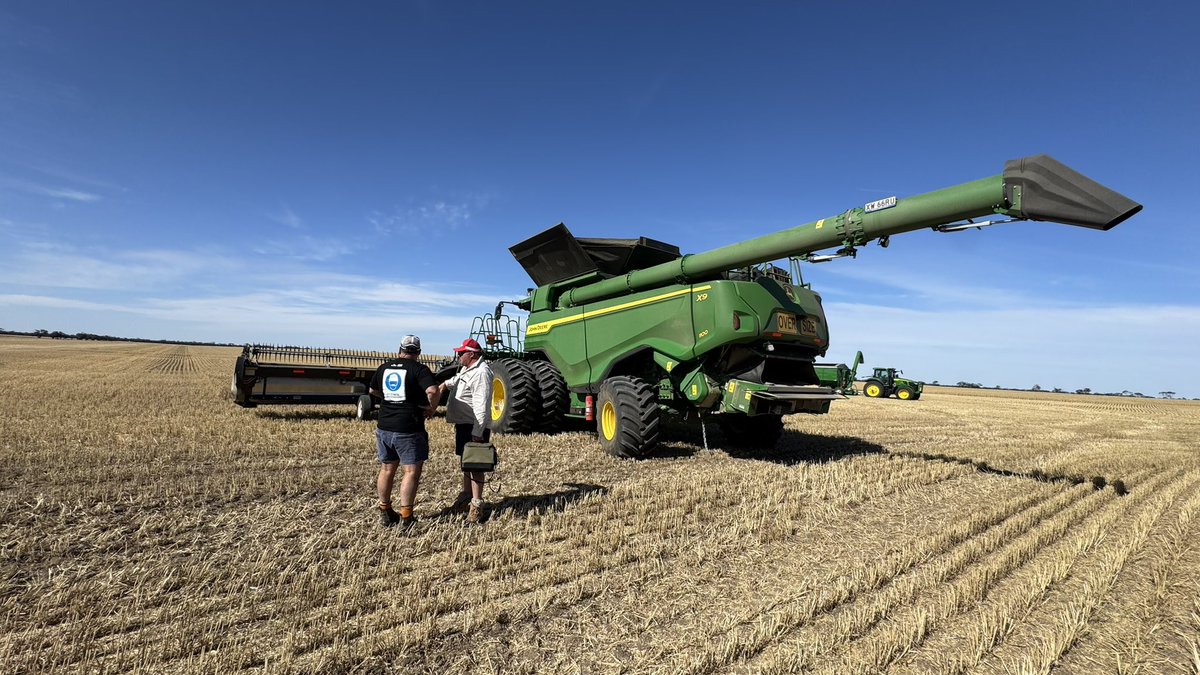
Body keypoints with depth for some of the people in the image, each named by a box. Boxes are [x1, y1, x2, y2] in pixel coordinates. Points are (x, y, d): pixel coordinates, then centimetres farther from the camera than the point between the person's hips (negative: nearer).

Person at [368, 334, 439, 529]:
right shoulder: (418, 369, -12)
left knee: (386, 469, 18)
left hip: (385, 427, 6)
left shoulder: (384, 367, 7)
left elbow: (372, 390, 22)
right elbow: (433, 391, -27)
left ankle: (385, 512, 30)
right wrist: (432, 408, -10)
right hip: (409, 430, -6)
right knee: (412, 472, 2)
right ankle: (406, 516, 3)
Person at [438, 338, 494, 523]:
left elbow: (481, 406, -27)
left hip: (474, 426, -10)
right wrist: (445, 384, 21)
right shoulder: (467, 368, 11)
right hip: (462, 424, 10)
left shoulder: (481, 372, -21)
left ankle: (476, 504, 2)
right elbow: (458, 379, 38)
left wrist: (477, 432, -29)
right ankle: (466, 496, 33)